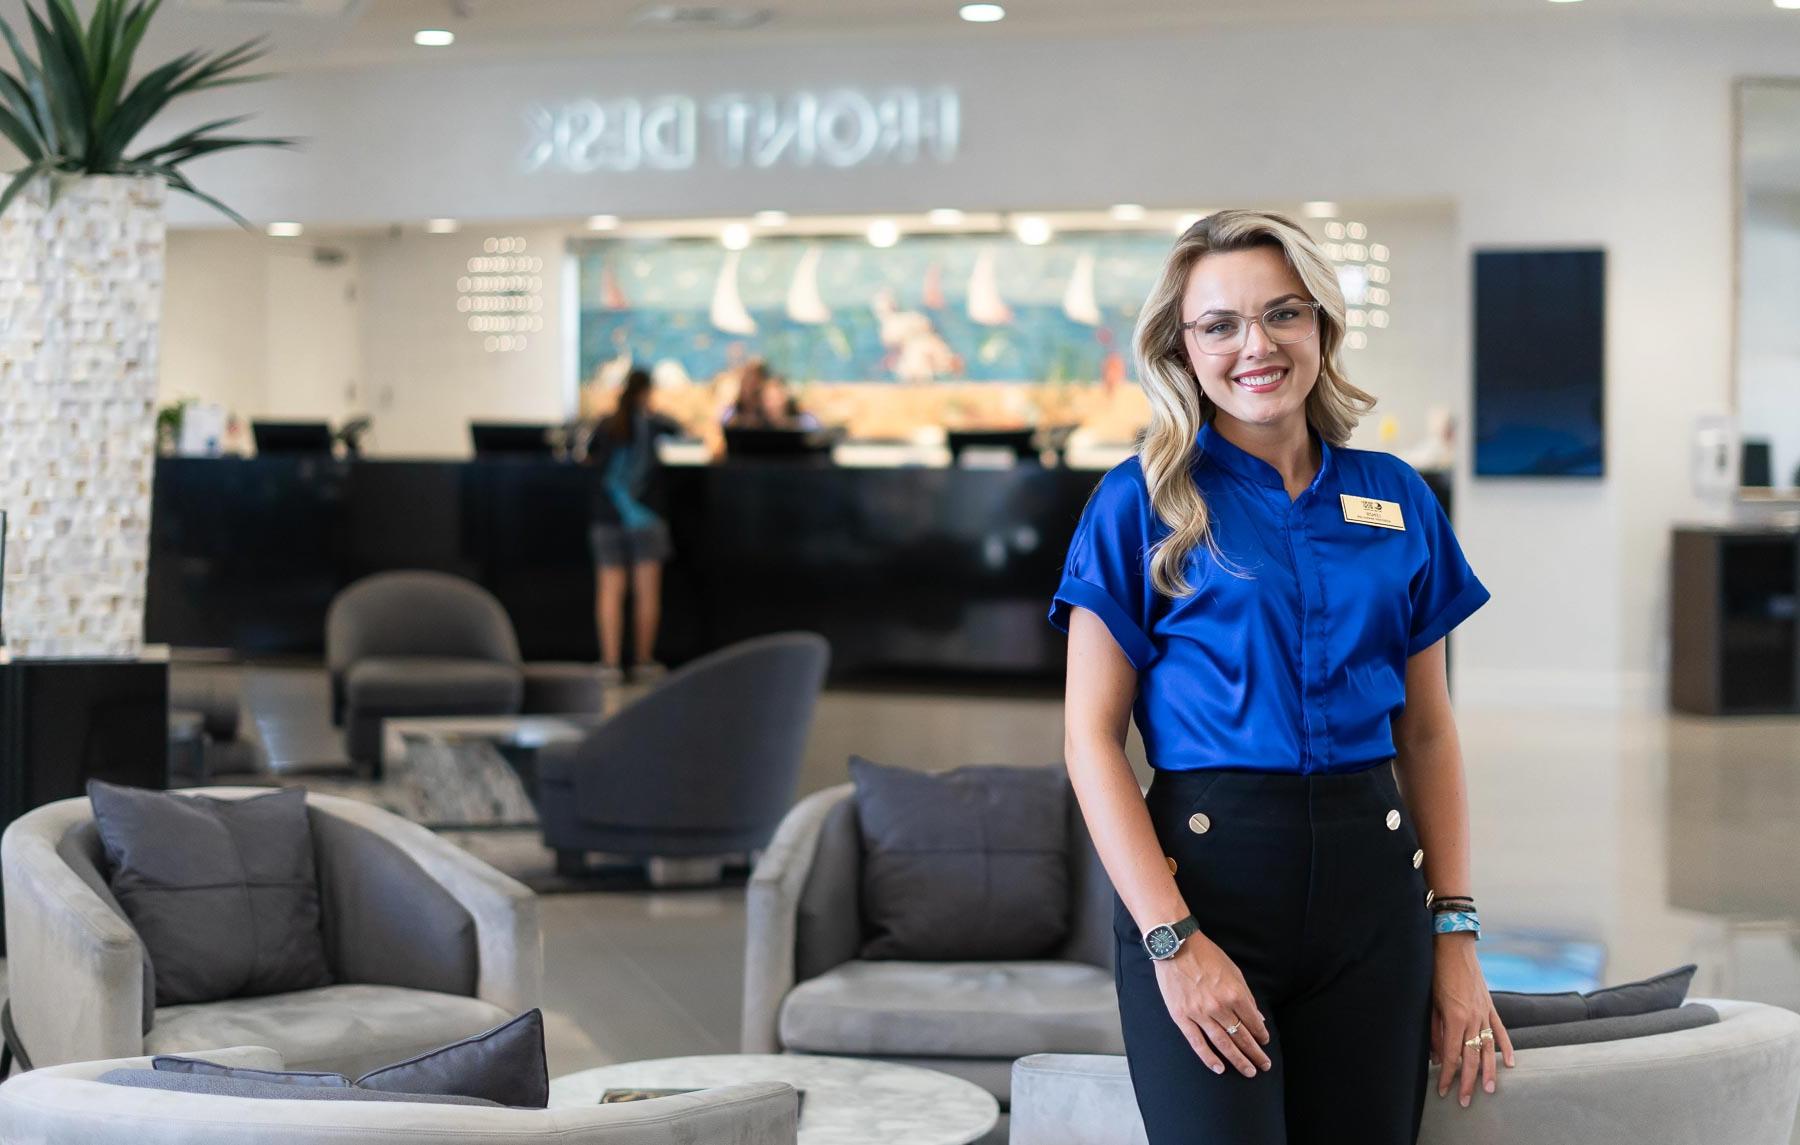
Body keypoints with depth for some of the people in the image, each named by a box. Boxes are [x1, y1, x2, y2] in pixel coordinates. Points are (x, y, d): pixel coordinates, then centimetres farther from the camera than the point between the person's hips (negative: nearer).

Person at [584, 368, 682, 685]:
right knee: (647, 591, 5)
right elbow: (677, 430, 22)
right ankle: (643, 661, 8)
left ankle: (610, 662, -8)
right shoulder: (651, 423, 2)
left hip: (606, 516, 2)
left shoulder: (606, 425, 7)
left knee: (609, 590, -1)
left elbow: (589, 456, 21)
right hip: (644, 516, -2)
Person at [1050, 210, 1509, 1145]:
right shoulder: (1139, 503, -1)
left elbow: (1429, 735, 13)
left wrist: (1455, 932, 4)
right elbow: (1092, 738, -5)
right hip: (1205, 869, -3)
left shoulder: (1396, 499, 10)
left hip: (1370, 880, 3)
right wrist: (1172, 940, -14)